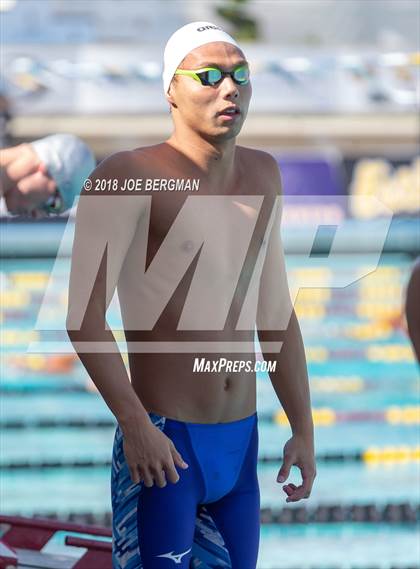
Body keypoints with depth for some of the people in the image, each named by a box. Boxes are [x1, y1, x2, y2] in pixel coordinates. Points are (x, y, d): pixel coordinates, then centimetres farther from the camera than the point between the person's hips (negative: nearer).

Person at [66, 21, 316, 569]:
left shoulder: (262, 174, 11)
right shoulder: (129, 176, -11)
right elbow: (85, 319, -15)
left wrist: (302, 427, 15)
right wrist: (135, 425, -20)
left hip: (242, 442, 7)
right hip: (163, 444, -7)